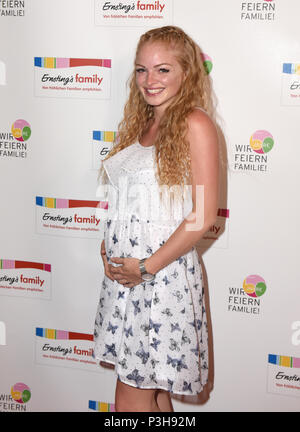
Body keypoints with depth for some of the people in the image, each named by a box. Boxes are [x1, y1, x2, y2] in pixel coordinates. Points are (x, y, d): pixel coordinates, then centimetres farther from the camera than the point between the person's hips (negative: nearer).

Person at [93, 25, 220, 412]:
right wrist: (108, 249, 5)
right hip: (123, 271, 7)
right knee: (150, 389, 15)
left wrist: (147, 267, -14)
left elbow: (204, 214, -15)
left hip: (163, 272, -7)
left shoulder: (195, 124, -10)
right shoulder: (139, 123, 13)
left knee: (133, 398, 0)